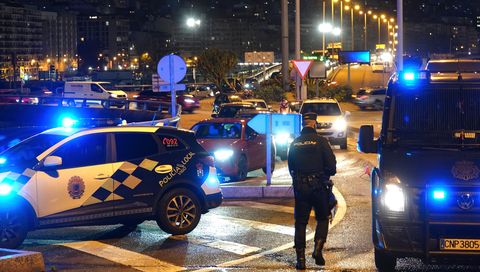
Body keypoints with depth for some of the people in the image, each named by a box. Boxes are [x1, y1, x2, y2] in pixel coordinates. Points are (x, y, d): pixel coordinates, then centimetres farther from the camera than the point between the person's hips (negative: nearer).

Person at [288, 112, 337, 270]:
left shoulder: (295, 143, 6)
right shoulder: (320, 141, -8)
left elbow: (291, 166, 14)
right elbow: (331, 164, -11)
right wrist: (327, 173, 10)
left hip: (300, 186, 3)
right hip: (318, 185, -3)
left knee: (300, 222, 6)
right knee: (322, 219, 12)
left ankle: (300, 258, 3)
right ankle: (318, 248, -5)